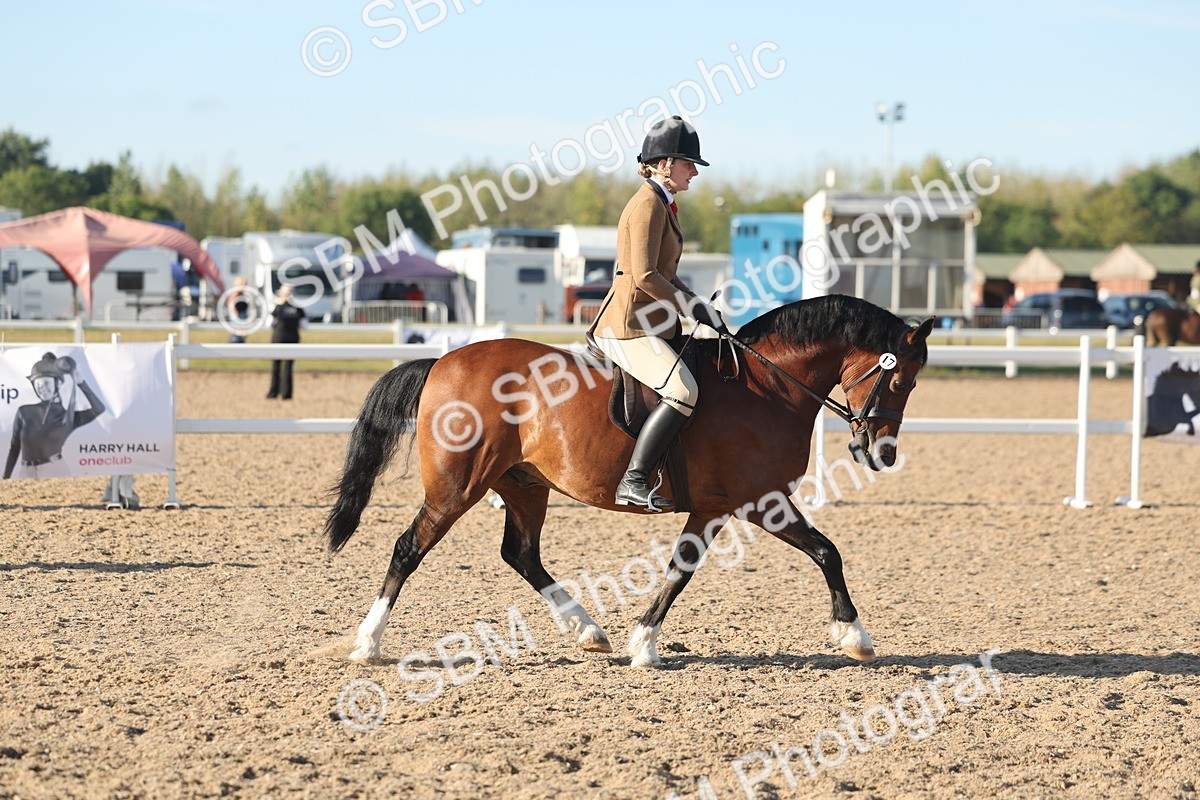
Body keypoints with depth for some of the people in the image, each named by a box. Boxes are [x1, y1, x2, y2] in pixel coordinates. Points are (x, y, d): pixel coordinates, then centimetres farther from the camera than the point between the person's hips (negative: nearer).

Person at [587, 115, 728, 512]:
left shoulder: (663, 205, 19)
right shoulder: (648, 205, -13)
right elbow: (644, 277, -22)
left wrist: (701, 307, 12)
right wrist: (694, 307, -15)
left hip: (650, 324, 11)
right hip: (629, 327, -11)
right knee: (684, 391, -30)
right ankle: (633, 481, -30)